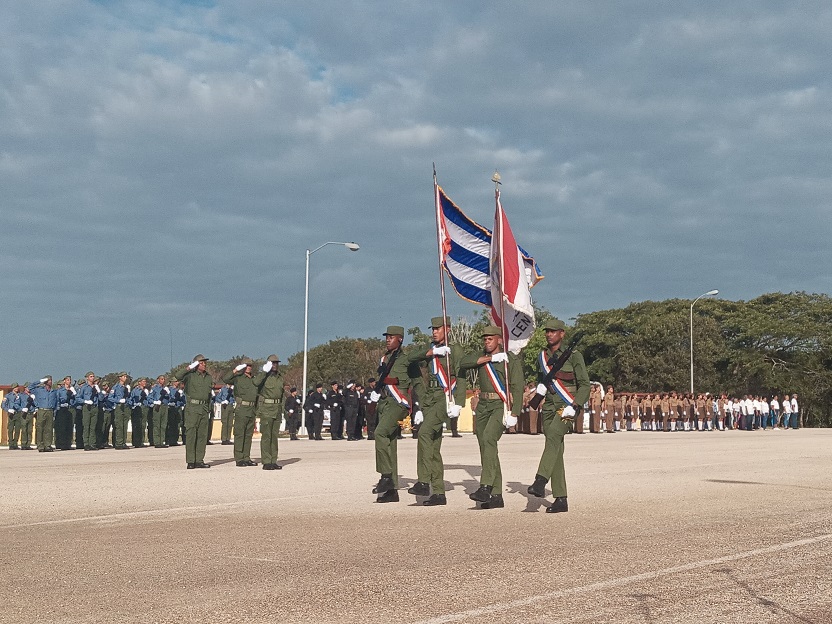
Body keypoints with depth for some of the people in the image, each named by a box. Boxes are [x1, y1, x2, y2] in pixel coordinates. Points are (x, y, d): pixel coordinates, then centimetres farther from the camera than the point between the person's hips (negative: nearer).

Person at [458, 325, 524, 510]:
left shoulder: (511, 359, -3)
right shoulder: (482, 355, 13)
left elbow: (517, 387, -8)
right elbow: (463, 363, -3)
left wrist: (514, 412, -17)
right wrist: (484, 359, -13)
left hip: (501, 406, -6)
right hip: (483, 406, 6)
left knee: (488, 439, -28)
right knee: (486, 449, 5)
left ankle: (485, 487, -33)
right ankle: (496, 496, 10)